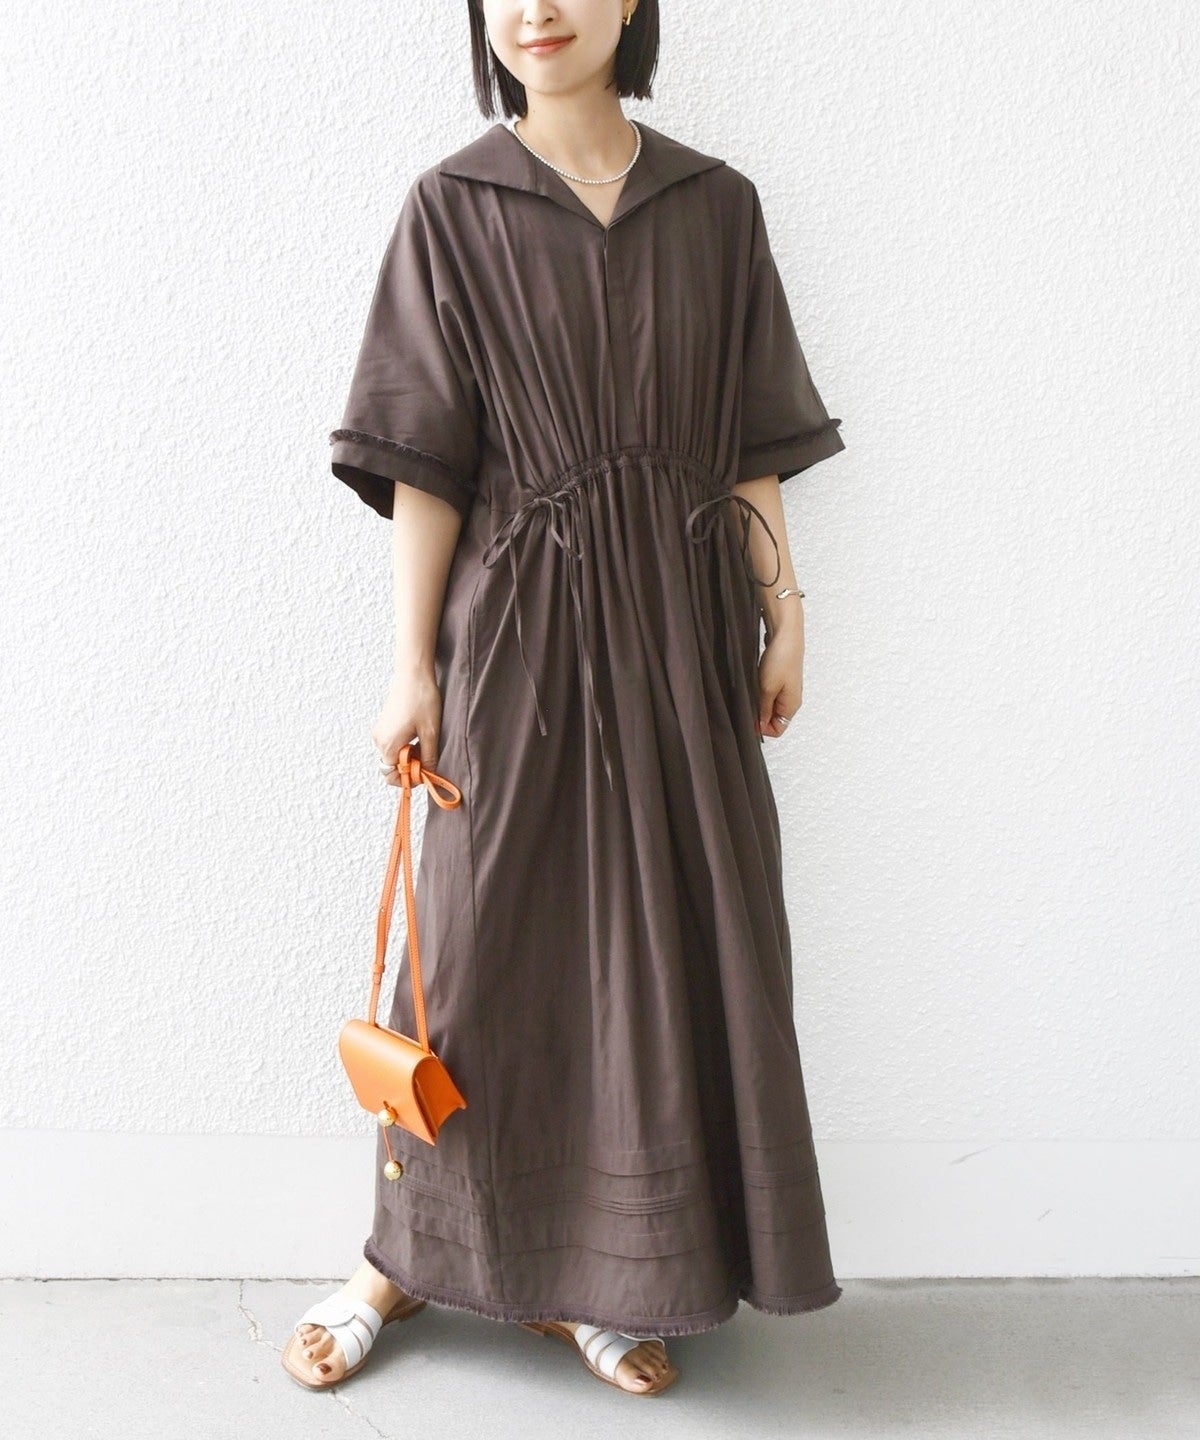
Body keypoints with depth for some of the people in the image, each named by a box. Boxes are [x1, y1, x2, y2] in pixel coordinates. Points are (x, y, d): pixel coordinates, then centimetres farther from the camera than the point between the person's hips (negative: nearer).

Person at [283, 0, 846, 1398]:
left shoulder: (715, 204, 7)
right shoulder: (453, 207, 0)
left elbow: (753, 443, 9)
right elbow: (423, 463, -4)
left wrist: (783, 613, 4)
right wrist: (413, 665, -8)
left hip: (679, 626, 3)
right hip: (517, 624, -2)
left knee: (671, 936, 6)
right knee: (488, 933, 5)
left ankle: (600, 1273, 24)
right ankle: (405, 1255, 25)